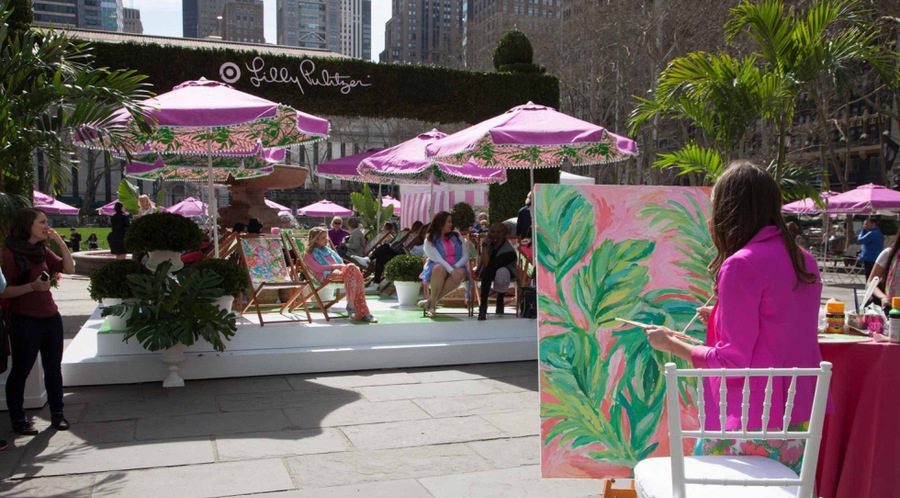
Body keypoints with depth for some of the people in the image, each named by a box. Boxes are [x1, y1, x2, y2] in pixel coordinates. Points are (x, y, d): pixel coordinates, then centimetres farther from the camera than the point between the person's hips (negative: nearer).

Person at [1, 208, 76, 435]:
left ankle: (57, 413, 20)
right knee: (20, 370, 4)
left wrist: (60, 241, -2)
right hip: (25, 321, -6)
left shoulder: (42, 251, 11)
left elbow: (69, 269, 5)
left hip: (51, 318, 6)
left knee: (53, 367, 10)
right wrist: (32, 286, -25)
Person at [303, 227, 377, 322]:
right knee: (351, 267, -34)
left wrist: (344, 266, 4)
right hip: (327, 276, -6)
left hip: (340, 272, 6)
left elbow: (340, 263, 29)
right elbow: (317, 268, -2)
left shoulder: (329, 251, 35)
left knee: (357, 273, -31)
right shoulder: (308, 255, 16)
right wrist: (335, 266, -9)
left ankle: (362, 313, -40)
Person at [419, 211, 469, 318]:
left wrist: (455, 267, -14)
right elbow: (438, 259, -15)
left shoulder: (456, 236, 12)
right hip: (439, 268, -3)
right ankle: (432, 305, -28)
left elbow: (466, 256, 6)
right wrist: (451, 271, -30)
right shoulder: (430, 240, -1)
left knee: (461, 273, -34)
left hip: (456, 268, 3)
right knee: (439, 268, -40)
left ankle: (430, 301, -30)